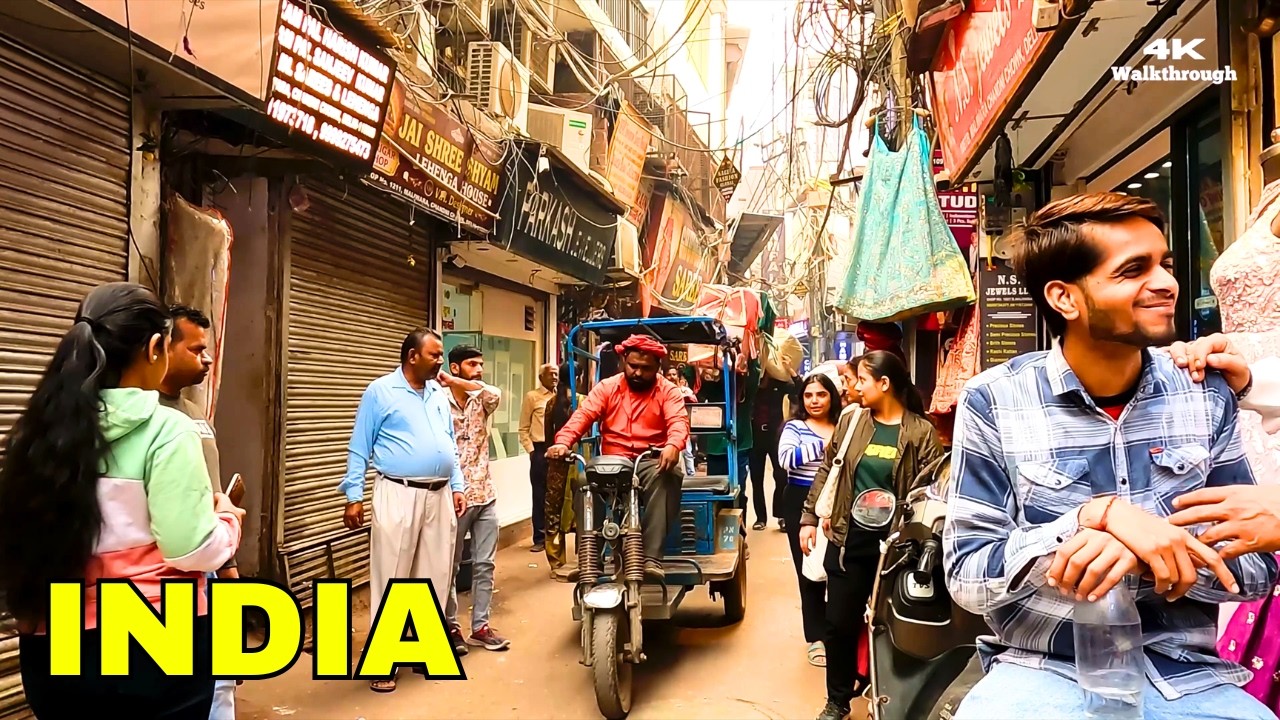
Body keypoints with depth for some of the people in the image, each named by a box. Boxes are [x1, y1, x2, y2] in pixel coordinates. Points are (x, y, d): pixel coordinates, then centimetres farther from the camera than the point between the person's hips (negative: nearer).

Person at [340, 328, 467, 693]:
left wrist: (458, 487, 13)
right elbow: (359, 448, -3)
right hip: (399, 495, -6)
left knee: (435, 577, 10)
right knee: (391, 579, -3)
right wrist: (354, 496, -8)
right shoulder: (380, 391, -3)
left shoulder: (441, 395, 15)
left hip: (440, 496, 6)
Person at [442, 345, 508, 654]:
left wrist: (455, 382, -18)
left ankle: (480, 627, 20)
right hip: (454, 496, -5)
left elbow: (495, 393, -17)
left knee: (485, 565, 10)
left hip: (486, 495, 5)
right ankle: (450, 627, 21)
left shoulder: (481, 402, 6)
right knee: (450, 566, 7)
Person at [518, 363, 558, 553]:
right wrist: (531, 450, -7)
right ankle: (540, 538, 9)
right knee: (540, 495, 2)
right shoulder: (532, 397, 1)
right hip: (540, 450, -3)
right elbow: (524, 429, 1)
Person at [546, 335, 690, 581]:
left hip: (652, 462, -1)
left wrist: (673, 446, -38)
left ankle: (651, 558, -36)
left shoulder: (667, 391, 5)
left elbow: (678, 421, -13)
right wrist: (563, 442, -26)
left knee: (666, 478, -36)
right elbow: (583, 415, -5)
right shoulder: (606, 387, 9)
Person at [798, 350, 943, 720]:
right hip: (848, 541, 3)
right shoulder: (850, 420, 2)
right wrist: (809, 518, 7)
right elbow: (826, 471, 9)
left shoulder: (921, 432, -8)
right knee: (840, 623, 9)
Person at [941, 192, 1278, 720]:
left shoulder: (1206, 395, 3)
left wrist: (1137, 556, -18)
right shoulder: (993, 402, -8)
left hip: (1187, 674, 4)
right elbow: (965, 577, -9)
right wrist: (1099, 515, -23)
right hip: (1042, 671, -4)